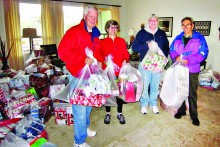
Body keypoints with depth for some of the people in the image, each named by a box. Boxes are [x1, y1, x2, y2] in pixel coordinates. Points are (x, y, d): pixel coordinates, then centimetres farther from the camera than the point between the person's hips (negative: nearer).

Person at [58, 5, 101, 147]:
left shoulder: (96, 34, 11)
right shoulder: (74, 31, -13)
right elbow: (63, 51, -24)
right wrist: (84, 60, -25)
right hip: (78, 76, -8)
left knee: (89, 103, 22)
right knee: (80, 107, -2)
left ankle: (85, 127, 47)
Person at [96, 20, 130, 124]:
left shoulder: (121, 41, 11)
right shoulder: (102, 42, 5)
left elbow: (126, 54, 7)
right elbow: (99, 55, -1)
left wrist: (125, 60, -13)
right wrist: (104, 61, -21)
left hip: (120, 70, 2)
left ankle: (120, 113, 23)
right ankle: (108, 113, 24)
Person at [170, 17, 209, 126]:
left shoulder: (199, 38, -2)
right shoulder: (178, 38, 9)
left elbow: (203, 54, -9)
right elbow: (172, 50, 8)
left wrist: (188, 61, -20)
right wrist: (176, 57, -15)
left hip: (192, 70, -3)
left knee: (192, 93, 3)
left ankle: (194, 115, 17)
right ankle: (181, 110, 30)